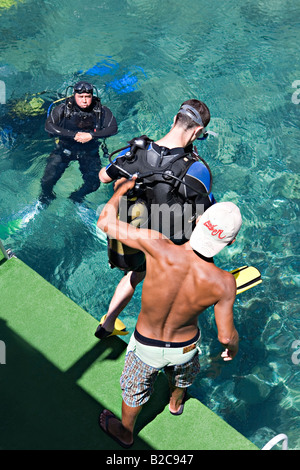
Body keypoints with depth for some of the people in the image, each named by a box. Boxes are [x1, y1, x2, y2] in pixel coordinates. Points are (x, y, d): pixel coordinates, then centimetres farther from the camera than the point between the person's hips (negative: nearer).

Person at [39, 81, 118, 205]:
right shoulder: (63, 109, -11)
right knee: (48, 180, -14)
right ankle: (46, 195, 25)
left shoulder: (101, 110, -9)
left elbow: (113, 128, -14)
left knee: (93, 184, -12)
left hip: (90, 150, 1)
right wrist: (74, 135, -25)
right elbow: (49, 126, -18)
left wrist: (91, 135, -26)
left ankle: (77, 197, 23)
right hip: (65, 147, -1)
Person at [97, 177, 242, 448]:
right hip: (185, 346, 1)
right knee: (183, 374, 39)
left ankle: (125, 433, 61)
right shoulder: (223, 283, -32)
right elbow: (226, 336, -18)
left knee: (134, 389, 31)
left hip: (147, 345, -1)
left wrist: (123, 188, -9)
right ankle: (176, 402, 73)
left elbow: (106, 221, -27)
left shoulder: (159, 248, -38)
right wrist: (233, 347, 7)